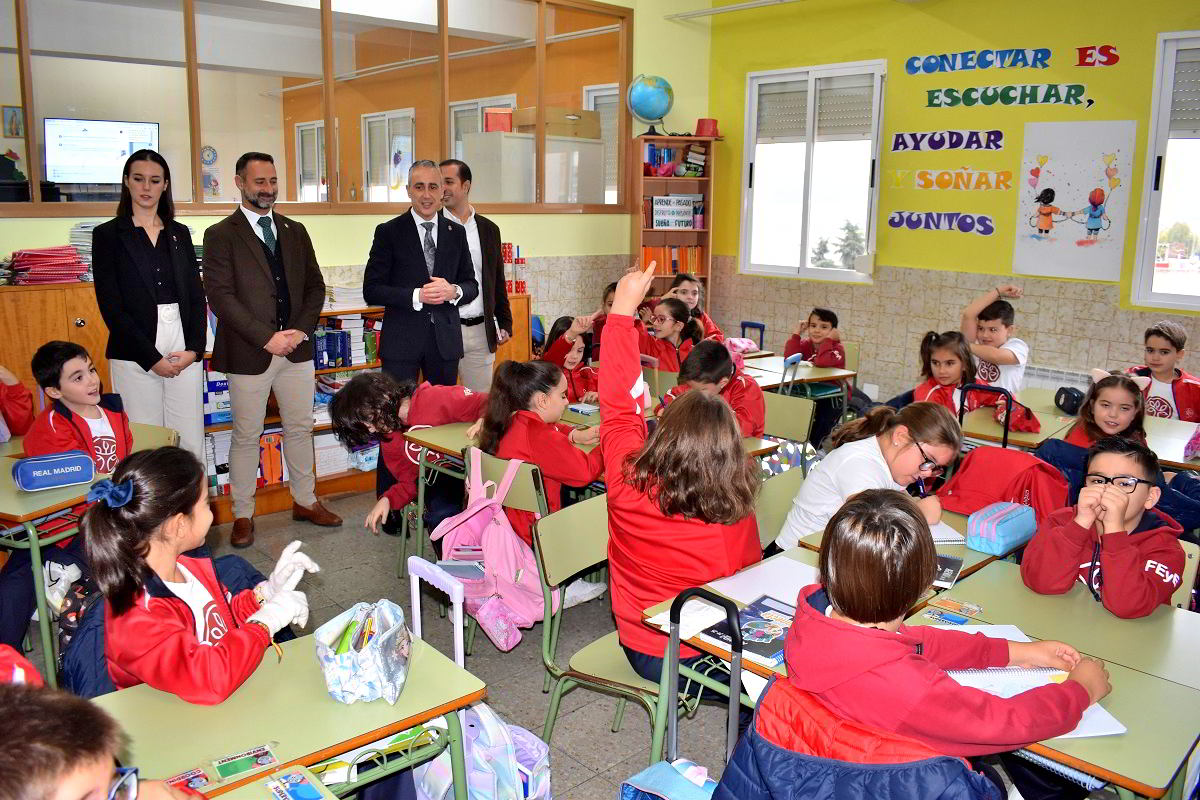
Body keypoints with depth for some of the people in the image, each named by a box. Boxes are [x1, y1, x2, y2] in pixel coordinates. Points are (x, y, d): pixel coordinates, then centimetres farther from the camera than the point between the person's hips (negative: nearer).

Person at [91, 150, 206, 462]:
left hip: (185, 353, 3)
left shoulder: (180, 233, 14)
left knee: (192, 443, 1)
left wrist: (194, 349, -3)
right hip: (136, 356, -3)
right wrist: (151, 358, -10)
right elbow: (110, 305, -4)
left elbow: (196, 296, 12)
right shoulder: (107, 235, 3)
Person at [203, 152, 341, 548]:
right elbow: (221, 297, -12)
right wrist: (267, 338, -18)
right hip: (248, 352, -4)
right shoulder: (221, 235, -4)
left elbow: (315, 285, 10)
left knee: (300, 428, 14)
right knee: (247, 436, 5)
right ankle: (243, 515, 18)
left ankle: (305, 500, 29)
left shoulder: (295, 231, 12)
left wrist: (301, 330, -6)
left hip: (296, 348, 5)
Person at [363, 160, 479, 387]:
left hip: (446, 342, 3)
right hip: (401, 342, -3)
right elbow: (371, 291, -5)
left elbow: (472, 285, 13)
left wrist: (454, 291, -11)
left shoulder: (456, 232, 10)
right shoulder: (389, 232, 0)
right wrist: (416, 296, -18)